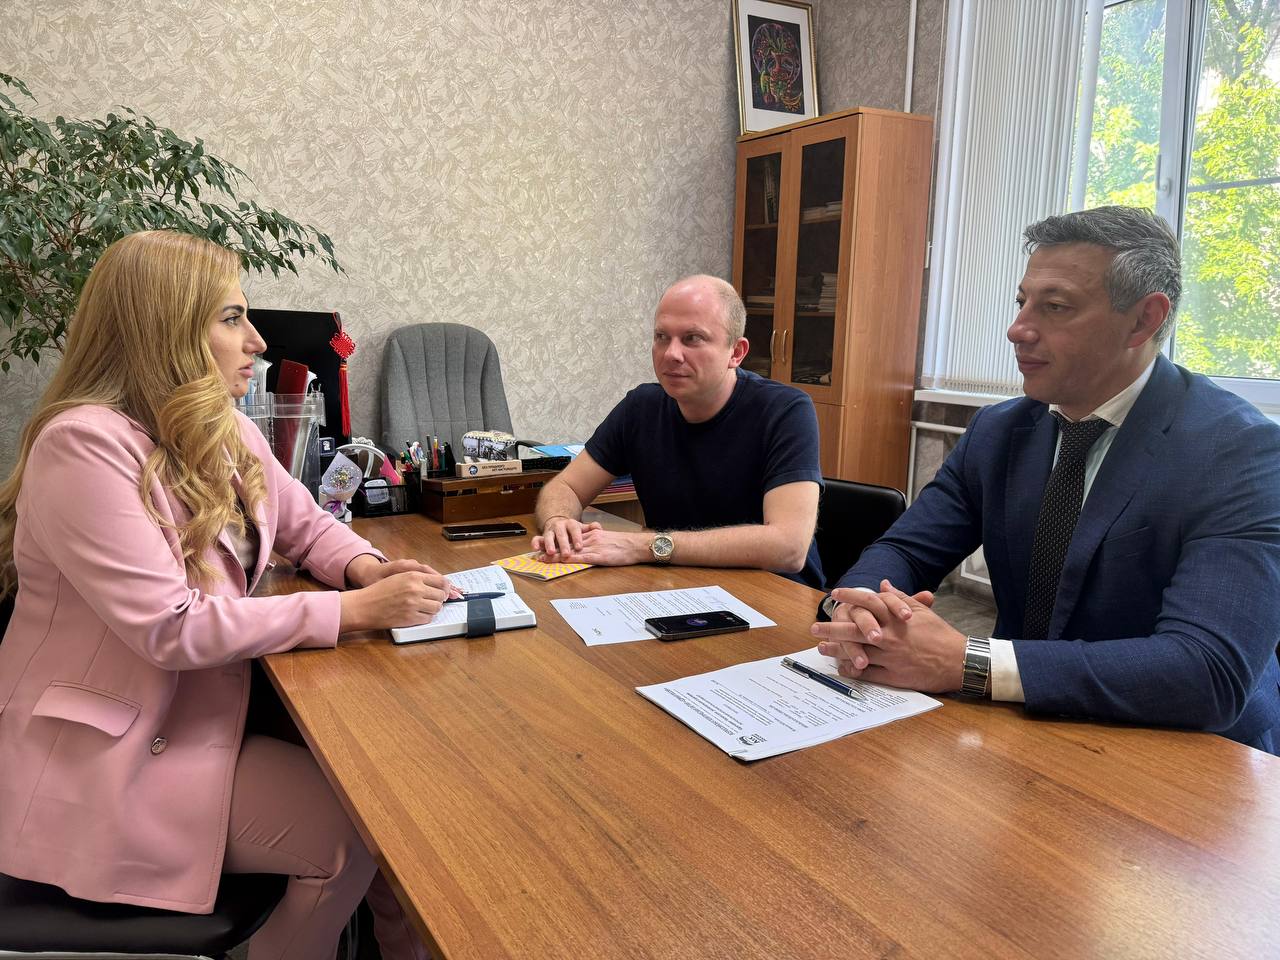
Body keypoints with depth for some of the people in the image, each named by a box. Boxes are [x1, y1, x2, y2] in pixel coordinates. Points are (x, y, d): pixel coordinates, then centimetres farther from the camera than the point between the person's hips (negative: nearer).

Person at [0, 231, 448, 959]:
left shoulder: (225, 432, 4)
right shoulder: (86, 446, -21)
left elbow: (308, 524, 14)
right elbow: (172, 627, -26)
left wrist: (367, 569, -9)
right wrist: (353, 610, -27)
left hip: (217, 704, 8)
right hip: (112, 752, -7)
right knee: (350, 831, -15)